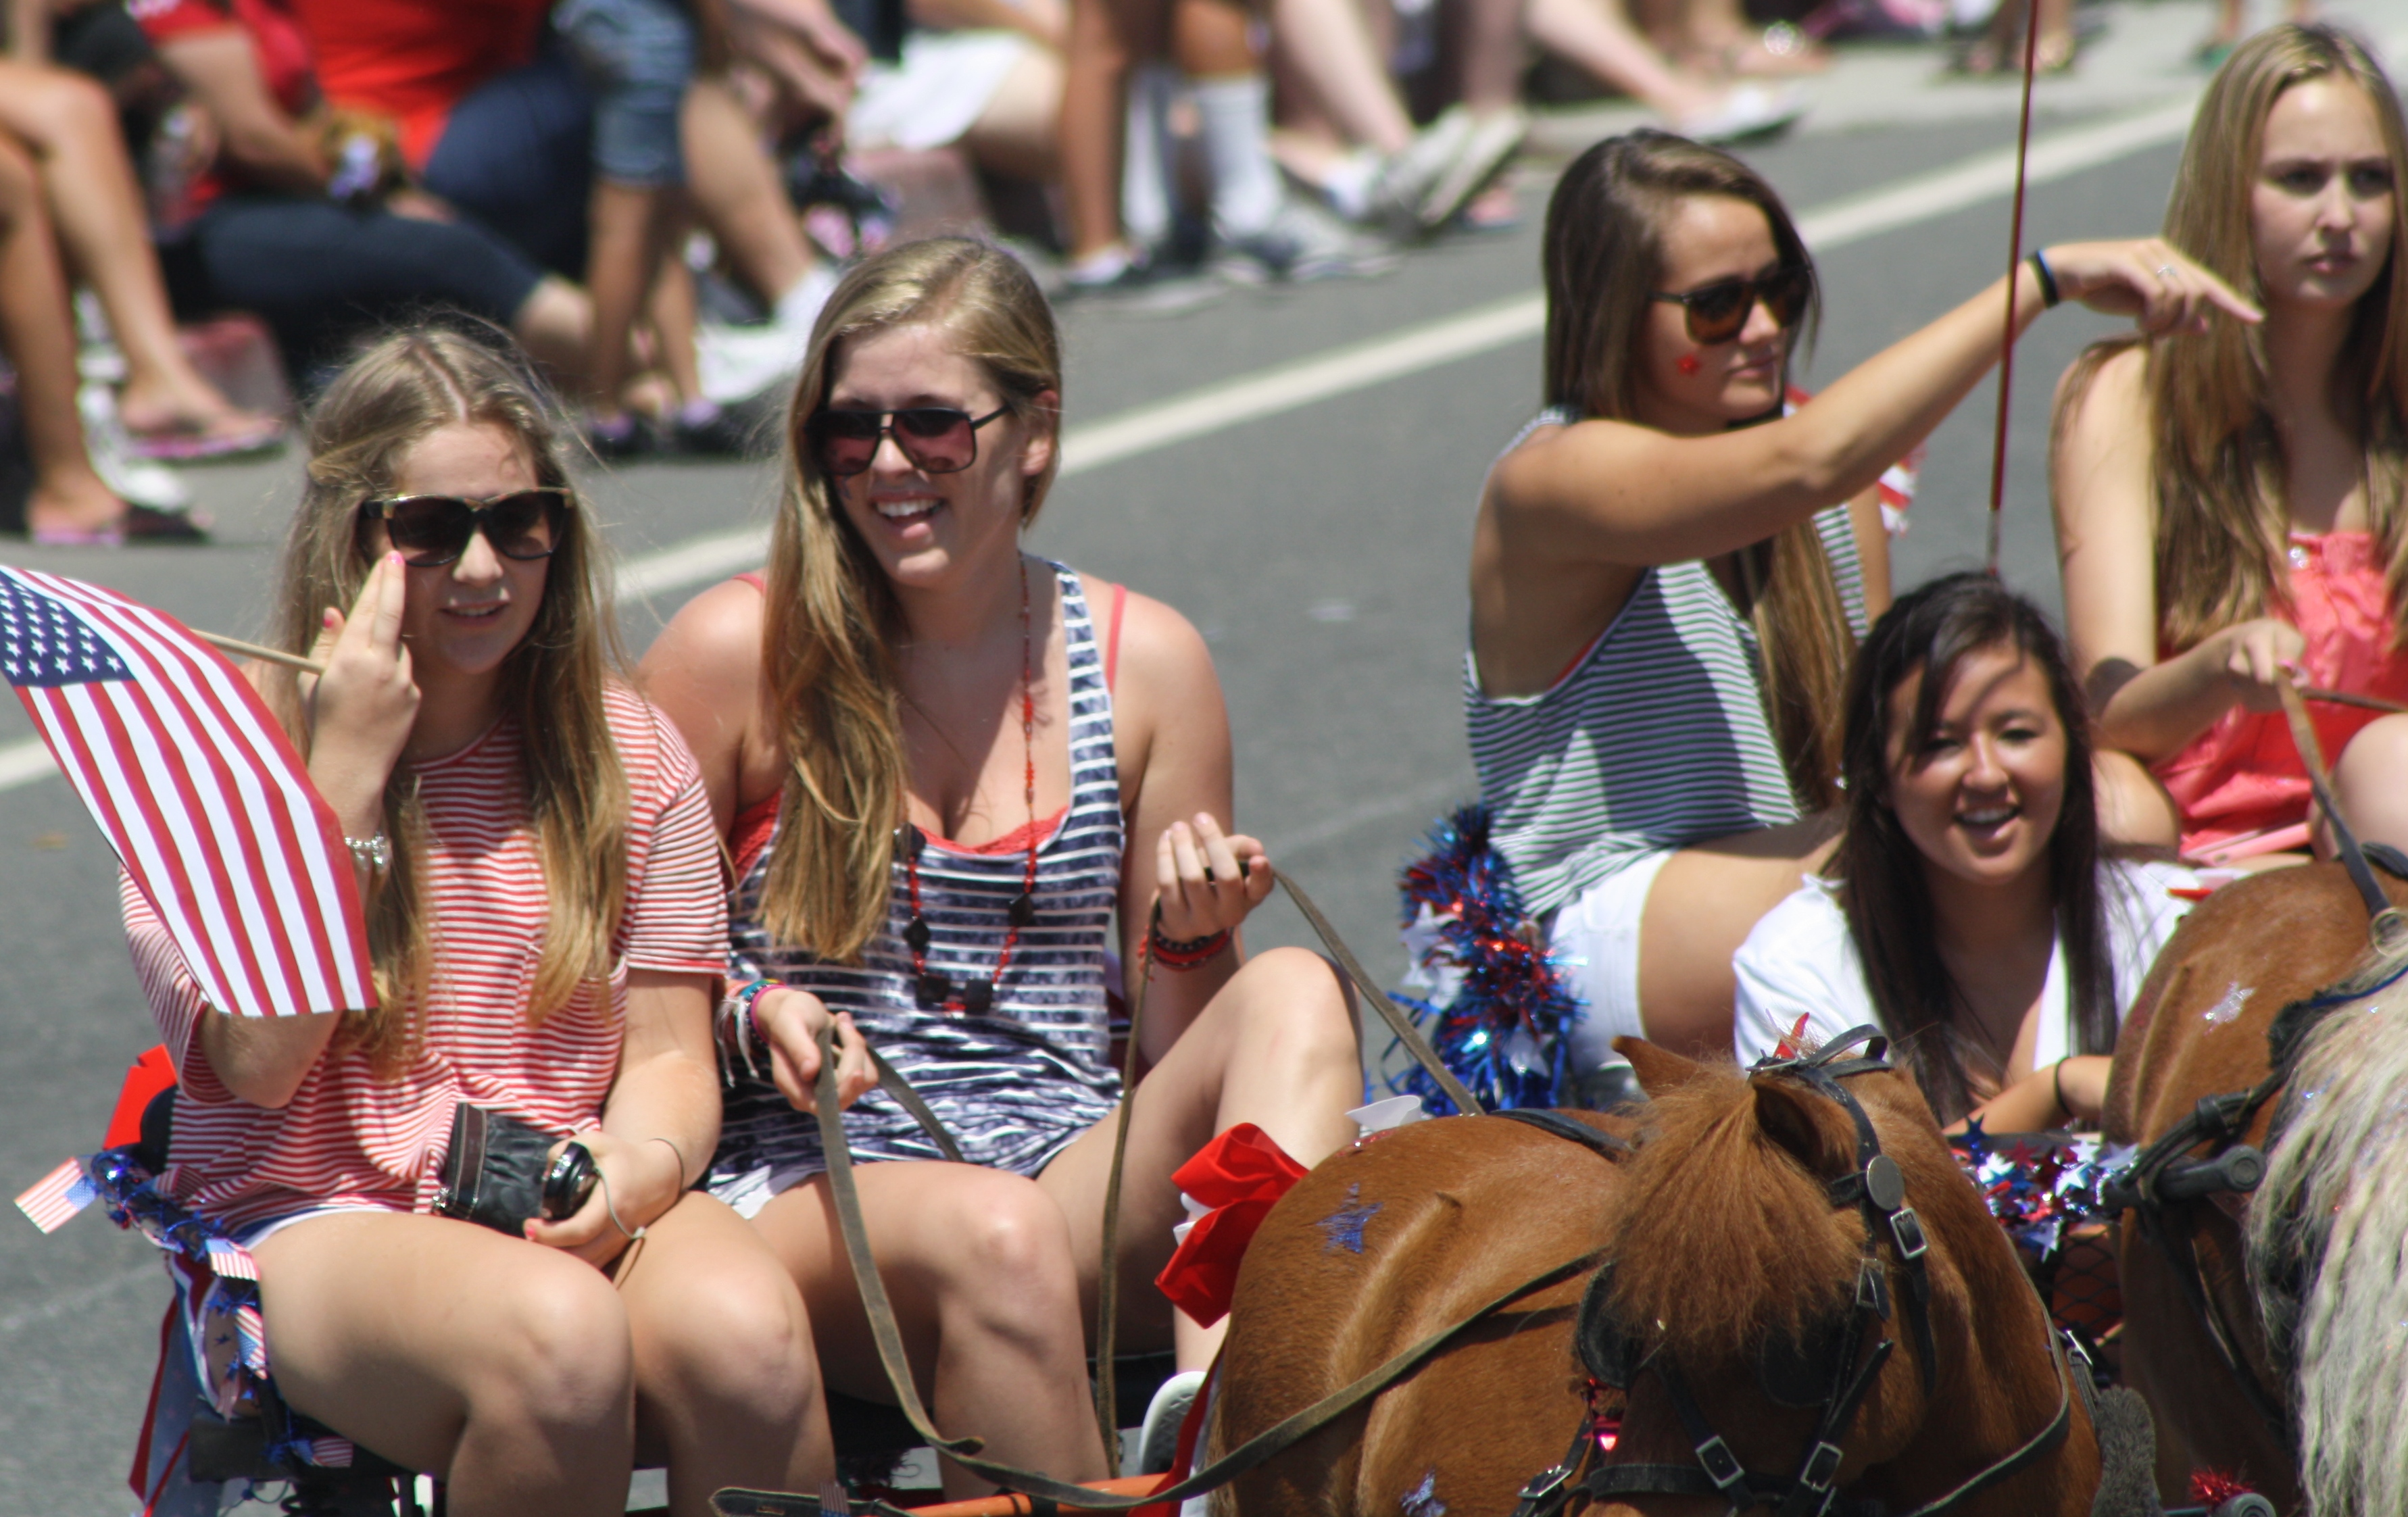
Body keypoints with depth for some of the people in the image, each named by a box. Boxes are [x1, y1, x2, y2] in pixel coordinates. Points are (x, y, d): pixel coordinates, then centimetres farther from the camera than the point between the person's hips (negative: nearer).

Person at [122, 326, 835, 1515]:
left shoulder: (626, 750, 11)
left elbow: (669, 1052, 8)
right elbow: (259, 1061, -12)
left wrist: (636, 1171, -16)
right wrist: (352, 770, -12)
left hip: (571, 1213, 3)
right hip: (314, 1223, -3)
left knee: (743, 1330, -32)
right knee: (558, 1334, -36)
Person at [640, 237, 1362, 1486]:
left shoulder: (1143, 662, 11)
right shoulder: (739, 653, 2)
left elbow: (1174, 1052, 15)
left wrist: (1192, 937, -7)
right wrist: (747, 1018, -12)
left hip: (1080, 1172, 4)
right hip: (809, 1187, -3)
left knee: (1292, 996, -26)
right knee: (994, 1237, -38)